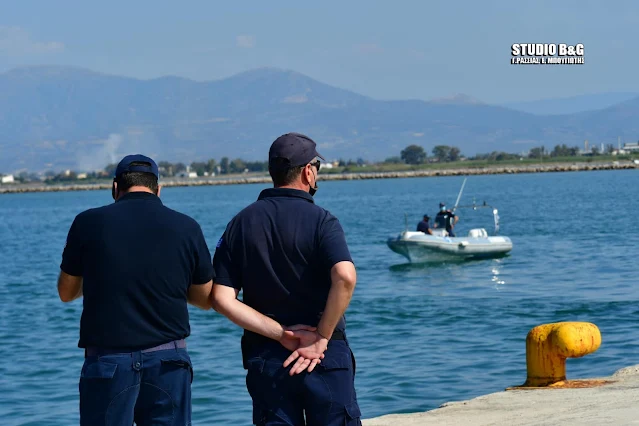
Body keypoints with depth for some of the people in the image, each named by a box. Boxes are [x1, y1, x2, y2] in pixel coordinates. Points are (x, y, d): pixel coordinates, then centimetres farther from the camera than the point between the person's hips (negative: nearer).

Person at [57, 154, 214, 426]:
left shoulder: (89, 222, -3)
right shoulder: (186, 228, 0)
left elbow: (66, 292, 10)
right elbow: (205, 299, 11)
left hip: (107, 360, -1)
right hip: (168, 360, 1)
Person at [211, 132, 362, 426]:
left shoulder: (240, 224, 5)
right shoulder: (321, 221, -8)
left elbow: (221, 299, -5)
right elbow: (345, 277, -26)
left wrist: (281, 334, -8)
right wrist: (322, 338, -16)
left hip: (264, 360, 3)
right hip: (325, 359, -3)